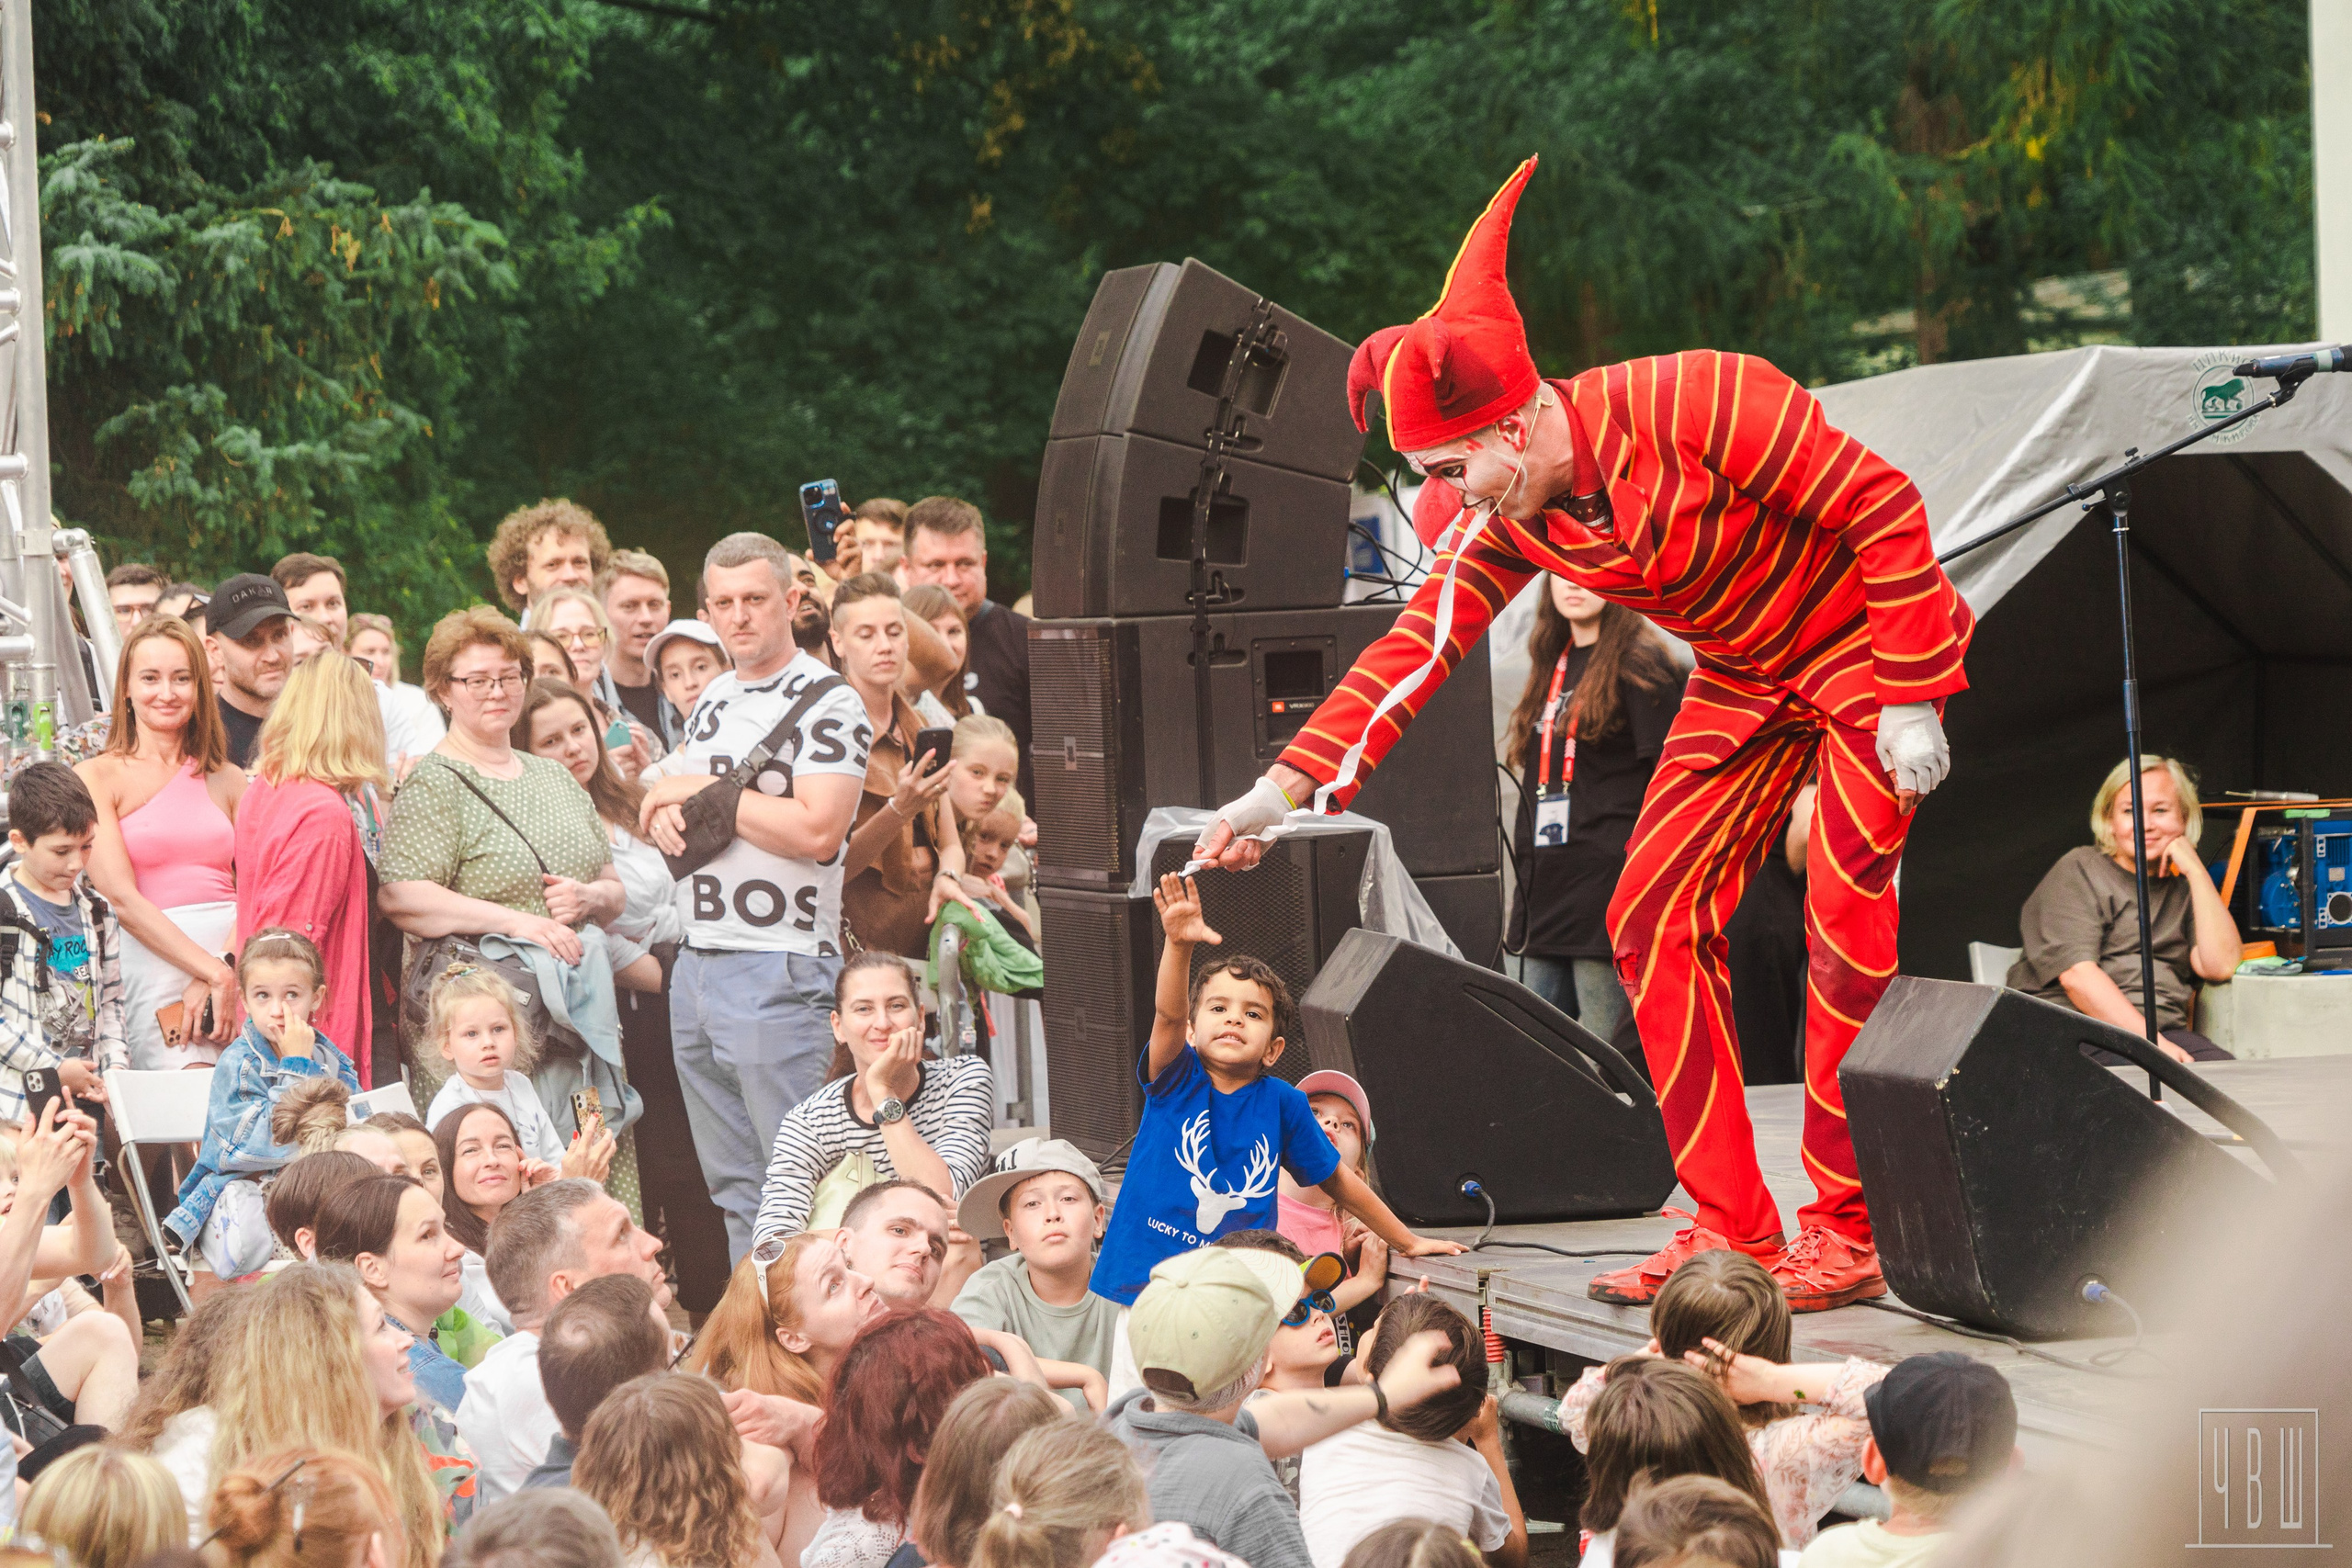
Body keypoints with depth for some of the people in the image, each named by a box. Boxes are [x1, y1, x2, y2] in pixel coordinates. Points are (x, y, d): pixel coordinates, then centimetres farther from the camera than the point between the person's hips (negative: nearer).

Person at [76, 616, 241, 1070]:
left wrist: (227, 967, -14)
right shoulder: (97, 777, 5)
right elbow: (121, 897, -4)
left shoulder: (227, 780, 16)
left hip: (239, 951, 3)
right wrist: (214, 972, -12)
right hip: (154, 960, -3)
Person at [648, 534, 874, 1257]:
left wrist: (701, 792, -12)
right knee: (732, 1187, 10)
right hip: (696, 961, 8)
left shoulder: (827, 702, -8)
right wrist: (668, 814, 1)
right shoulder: (712, 699, 17)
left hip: (779, 972, -8)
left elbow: (817, 830, -19)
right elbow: (671, 804, 26)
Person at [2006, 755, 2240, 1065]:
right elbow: (2076, 975, -9)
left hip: (2164, 1032, 5)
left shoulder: (2182, 888, 22)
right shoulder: (2077, 872, 6)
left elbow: (2220, 966, 5)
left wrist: (2196, 872, 3)